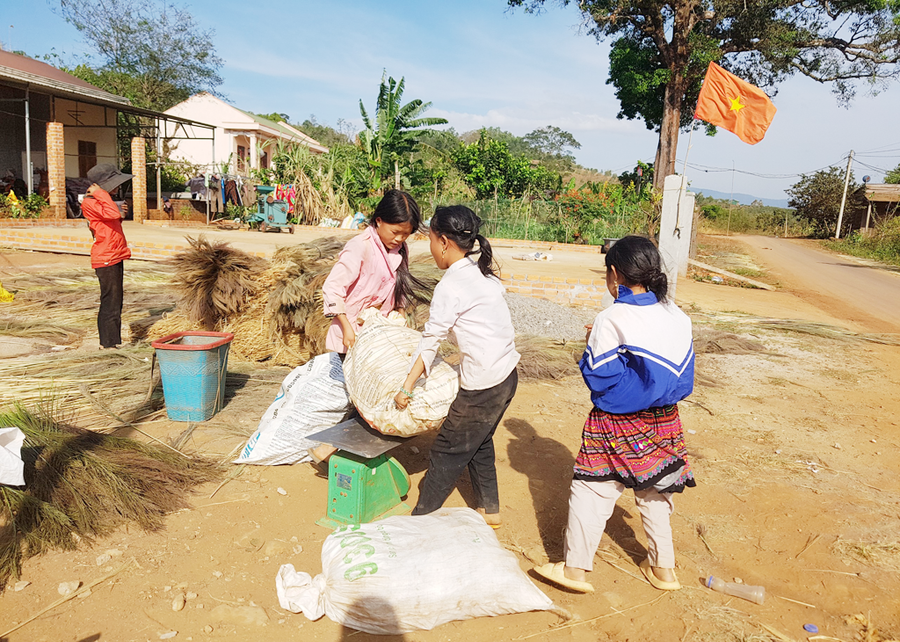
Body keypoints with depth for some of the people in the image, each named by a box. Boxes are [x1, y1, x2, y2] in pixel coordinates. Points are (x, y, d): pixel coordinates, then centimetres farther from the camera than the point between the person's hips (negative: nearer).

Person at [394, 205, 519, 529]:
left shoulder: (451, 286, -17)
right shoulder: (482, 273, 8)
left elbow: (429, 343, -14)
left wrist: (407, 387, -8)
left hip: (483, 384, -9)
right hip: (507, 374, 9)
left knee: (448, 452, 5)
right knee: (479, 443, 25)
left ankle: (421, 518, 19)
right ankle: (489, 510, 38)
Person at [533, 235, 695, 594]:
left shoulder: (610, 320, -18)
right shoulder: (677, 317, 0)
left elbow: (598, 377, -16)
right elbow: (683, 377, 6)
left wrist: (593, 345, -1)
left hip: (617, 425, -6)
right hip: (663, 421, 6)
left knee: (591, 490, 5)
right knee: (654, 492, 20)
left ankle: (575, 569, 14)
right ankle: (663, 567, 32)